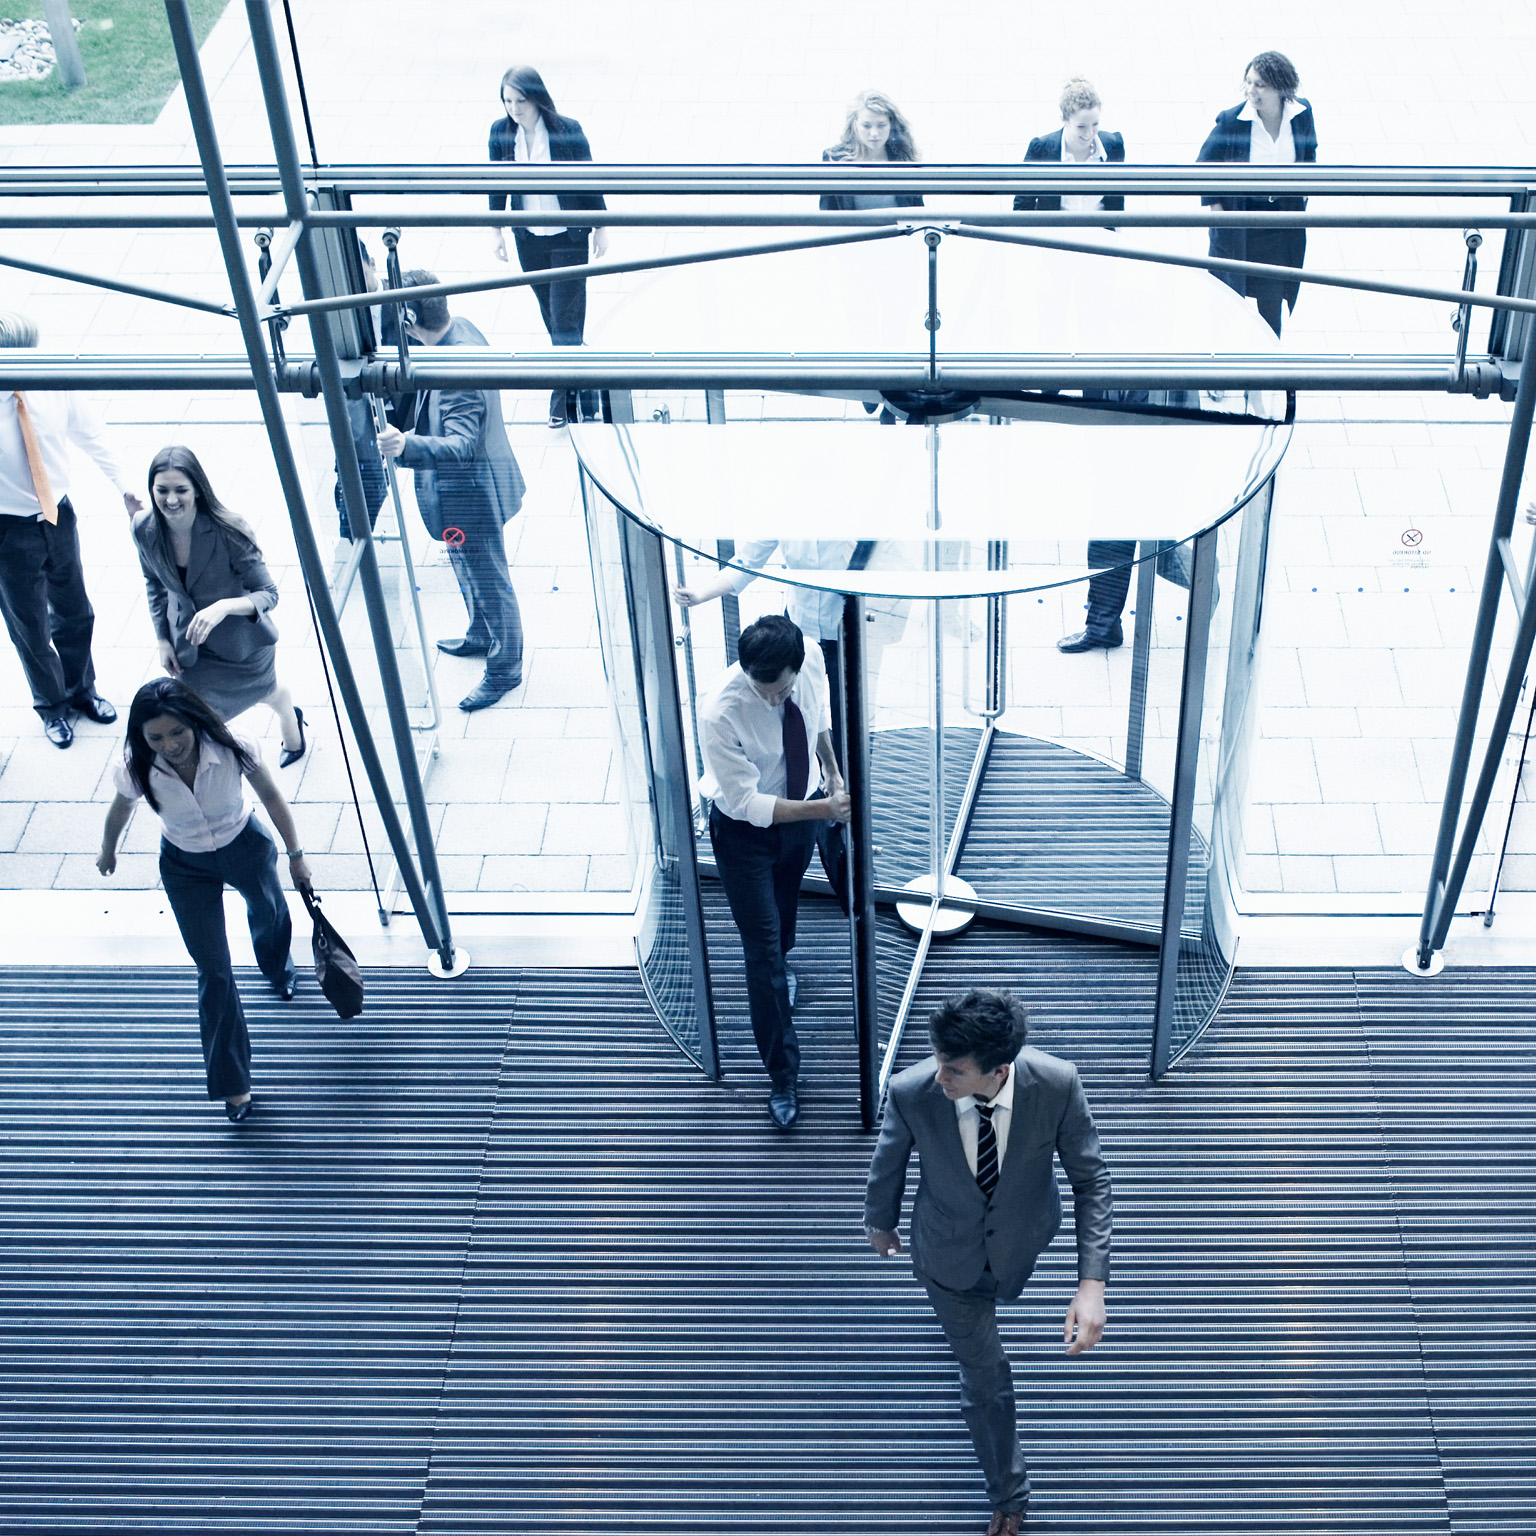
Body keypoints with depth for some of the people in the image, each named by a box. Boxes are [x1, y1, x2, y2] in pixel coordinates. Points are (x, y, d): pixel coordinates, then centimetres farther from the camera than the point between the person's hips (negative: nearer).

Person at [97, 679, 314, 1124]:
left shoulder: (234, 750, -34)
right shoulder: (137, 770, -31)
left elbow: (271, 796, -16)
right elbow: (120, 810, -7)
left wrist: (295, 855, -6)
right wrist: (107, 852, 12)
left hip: (245, 846, 1)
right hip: (185, 867, -1)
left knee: (270, 913, 31)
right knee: (213, 971, -1)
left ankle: (279, 970, 70)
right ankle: (232, 1083, 13)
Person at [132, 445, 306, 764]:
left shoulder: (228, 530, -32)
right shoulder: (145, 529, -19)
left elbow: (268, 594, -27)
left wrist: (224, 607, -45)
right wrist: (163, 639, 1)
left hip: (243, 642, -2)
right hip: (190, 647, 2)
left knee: (265, 691, 27)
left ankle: (292, 735, 64)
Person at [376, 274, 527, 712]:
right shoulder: (460, 328, -7)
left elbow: (462, 444, -43)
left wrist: (406, 447, -58)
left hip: (471, 495, -10)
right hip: (464, 488, 10)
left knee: (488, 582, 11)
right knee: (472, 574, 31)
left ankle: (504, 670, 31)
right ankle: (480, 636, 54)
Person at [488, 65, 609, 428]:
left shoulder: (567, 131, -18)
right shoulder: (500, 132, -8)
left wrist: (600, 228, -1)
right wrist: (495, 230, 7)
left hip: (568, 238, -4)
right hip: (528, 239, 4)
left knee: (566, 318, -4)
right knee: (551, 315, 15)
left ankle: (564, 398, 9)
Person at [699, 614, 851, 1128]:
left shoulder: (811, 656, -24)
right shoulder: (720, 715, -38)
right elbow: (747, 803, -31)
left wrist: (833, 773, 5)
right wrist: (824, 808, -37)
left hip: (799, 808, 5)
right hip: (745, 830, -5)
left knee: (787, 901, 32)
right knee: (763, 949, 3)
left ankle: (777, 968, 66)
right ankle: (782, 1075, 18)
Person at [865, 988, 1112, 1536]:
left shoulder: (1057, 1084, -36)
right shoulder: (911, 1092, -36)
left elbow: (1090, 1178, -21)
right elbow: (889, 1163, -12)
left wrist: (1092, 1284, -28)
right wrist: (879, 1223, 8)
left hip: (1022, 1239, 1)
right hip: (950, 1253, -1)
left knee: (1002, 1290, 36)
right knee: (983, 1377, 14)